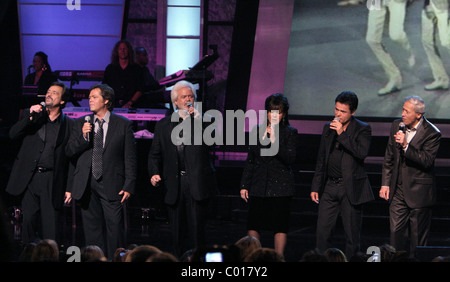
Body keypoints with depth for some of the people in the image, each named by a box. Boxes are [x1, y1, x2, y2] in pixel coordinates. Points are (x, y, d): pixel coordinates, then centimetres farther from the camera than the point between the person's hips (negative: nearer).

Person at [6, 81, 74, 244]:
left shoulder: (69, 124, 7)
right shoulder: (30, 115, 11)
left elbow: (72, 158, 6)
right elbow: (13, 135, -2)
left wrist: (69, 188, 1)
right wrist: (30, 116, -14)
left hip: (52, 182, -1)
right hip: (30, 178, 1)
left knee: (49, 225, -2)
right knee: (28, 220, -2)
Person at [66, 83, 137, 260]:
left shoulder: (123, 124, 2)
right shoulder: (81, 123, 12)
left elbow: (130, 158, 1)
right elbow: (69, 152, 7)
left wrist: (129, 186, -6)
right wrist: (83, 137, -10)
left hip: (111, 185, -3)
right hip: (87, 185, 3)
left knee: (114, 229, -5)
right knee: (92, 230, 6)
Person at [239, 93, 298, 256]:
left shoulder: (290, 133, 0)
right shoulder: (257, 130, 10)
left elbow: (291, 158, -13)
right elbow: (250, 160, 15)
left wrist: (275, 142, -25)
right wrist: (244, 185, 11)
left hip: (281, 186, -3)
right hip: (258, 186, 3)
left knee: (280, 226, -1)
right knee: (253, 225, 1)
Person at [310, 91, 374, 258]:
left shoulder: (363, 129, -4)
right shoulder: (328, 128, 12)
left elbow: (362, 153, -21)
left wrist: (342, 134, -21)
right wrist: (315, 187, 13)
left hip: (351, 188, -5)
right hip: (330, 186, 5)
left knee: (352, 235, 1)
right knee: (322, 232, 2)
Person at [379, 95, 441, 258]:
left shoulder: (432, 133, -11)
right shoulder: (397, 126, 6)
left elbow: (427, 160, -22)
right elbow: (389, 158, 14)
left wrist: (406, 145, -30)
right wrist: (385, 183, 10)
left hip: (418, 194, -5)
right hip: (398, 191, 5)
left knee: (418, 238, 2)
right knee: (396, 232, 3)